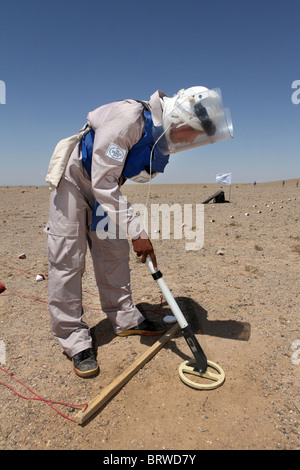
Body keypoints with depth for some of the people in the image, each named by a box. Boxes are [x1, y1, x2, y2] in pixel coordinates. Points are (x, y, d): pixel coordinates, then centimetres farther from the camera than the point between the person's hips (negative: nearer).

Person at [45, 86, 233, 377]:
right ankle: (74, 339, 2)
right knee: (67, 260, -9)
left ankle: (125, 319, 20)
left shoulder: (163, 142, -3)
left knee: (115, 252, 7)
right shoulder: (128, 118, -30)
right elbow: (103, 183, -31)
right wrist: (136, 232, -32)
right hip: (72, 178, -7)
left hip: (105, 186, 8)